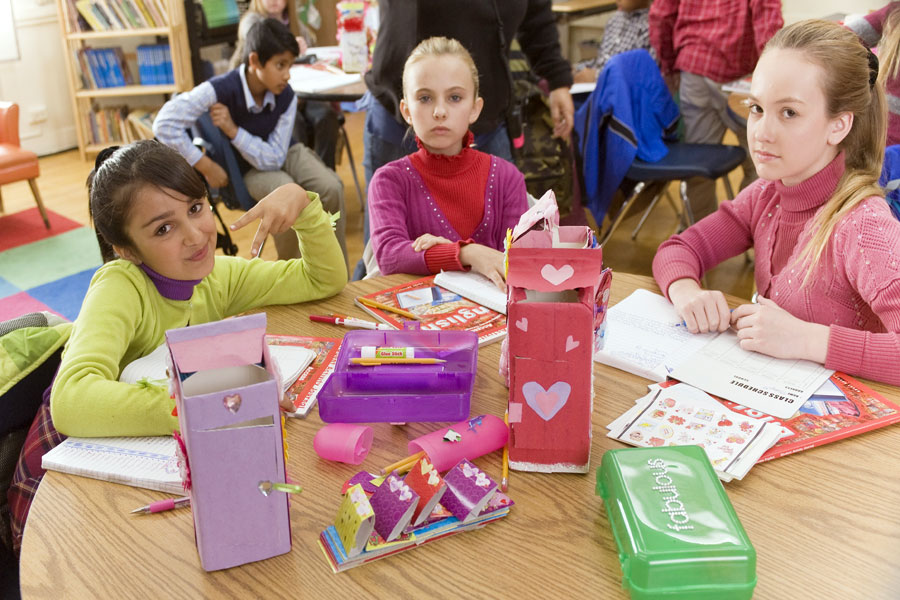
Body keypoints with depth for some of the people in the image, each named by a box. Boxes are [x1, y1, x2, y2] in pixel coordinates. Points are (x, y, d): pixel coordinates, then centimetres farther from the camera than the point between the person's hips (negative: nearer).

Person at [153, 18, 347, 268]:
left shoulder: (286, 97, -18)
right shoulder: (220, 90, -27)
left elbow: (274, 158, -18)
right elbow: (165, 124, -30)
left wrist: (233, 131, -30)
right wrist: (207, 167, -25)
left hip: (282, 155, 3)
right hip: (245, 171, -3)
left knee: (331, 187, -24)